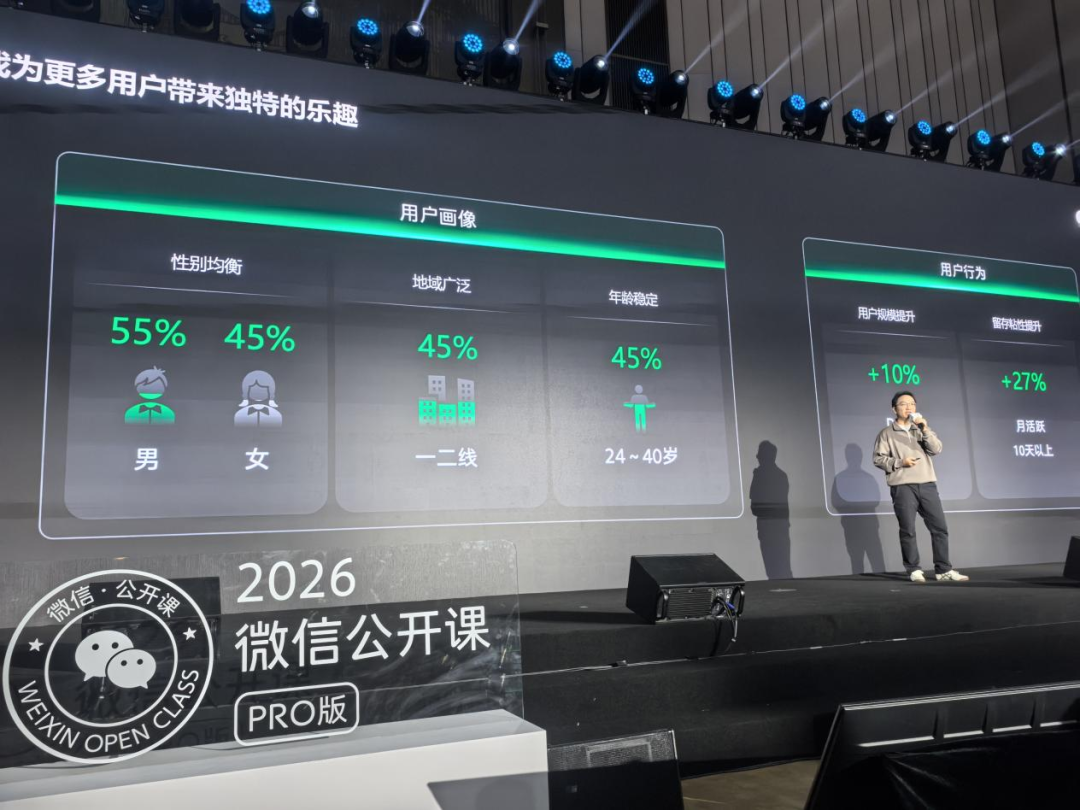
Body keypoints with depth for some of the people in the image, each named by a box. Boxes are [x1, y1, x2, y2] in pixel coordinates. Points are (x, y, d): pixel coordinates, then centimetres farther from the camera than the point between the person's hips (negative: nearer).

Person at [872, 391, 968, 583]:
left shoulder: (922, 429, 19)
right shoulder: (887, 433, 7)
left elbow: (936, 449, 2)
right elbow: (878, 459, 0)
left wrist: (925, 429, -10)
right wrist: (900, 462, -13)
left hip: (927, 485, 4)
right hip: (903, 487, -4)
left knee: (940, 527, 0)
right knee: (908, 530, -3)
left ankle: (943, 570, 7)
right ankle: (914, 570, 5)